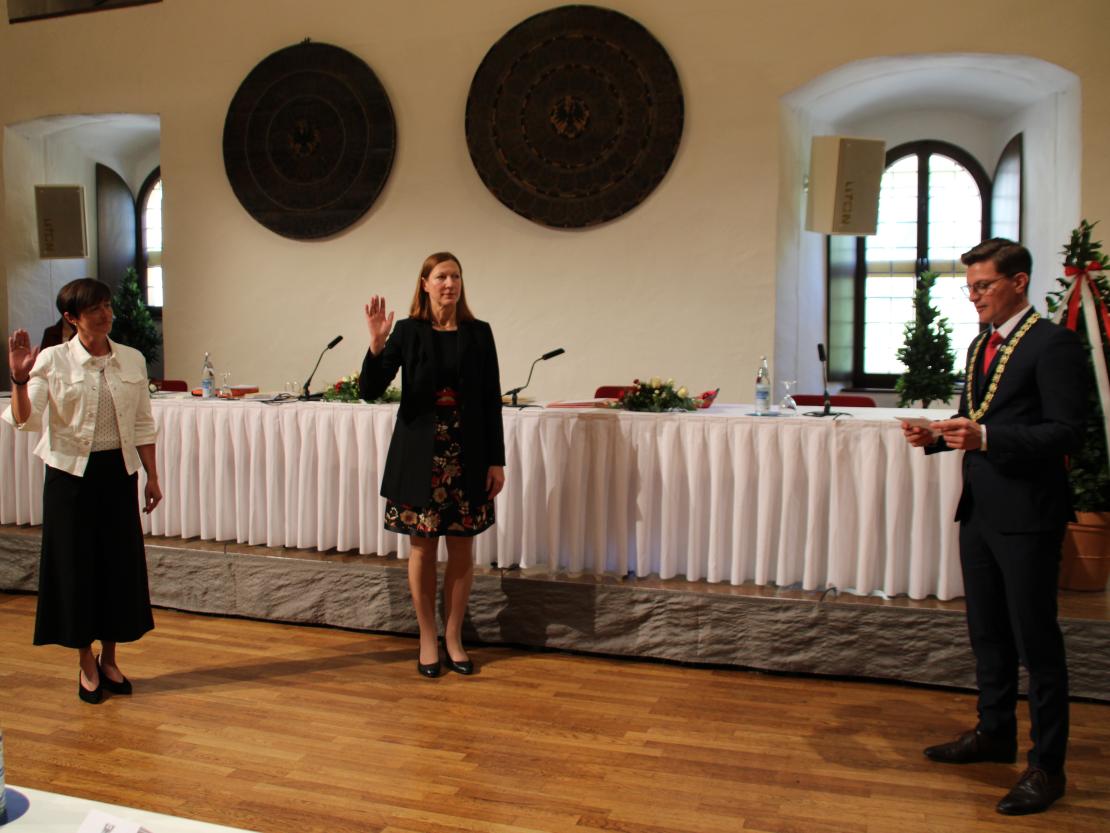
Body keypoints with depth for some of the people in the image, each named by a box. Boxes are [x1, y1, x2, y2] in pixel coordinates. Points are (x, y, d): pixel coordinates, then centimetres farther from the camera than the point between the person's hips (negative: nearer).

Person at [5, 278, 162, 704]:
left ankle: (109, 658, 25)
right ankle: (86, 664, 22)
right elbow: (25, 421, -14)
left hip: (118, 471, 3)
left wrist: (152, 476, 5)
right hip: (71, 474, -3)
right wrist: (19, 379, -29)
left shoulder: (132, 360, 3)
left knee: (120, 563, 8)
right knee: (76, 564, 5)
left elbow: (142, 424, 7)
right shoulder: (52, 360, -6)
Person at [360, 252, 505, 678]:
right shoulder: (408, 331, -1)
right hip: (420, 454, -1)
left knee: (462, 548, 7)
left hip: (466, 455, 1)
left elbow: (492, 400, 3)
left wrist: (496, 461, 0)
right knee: (423, 547, 7)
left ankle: (453, 638, 24)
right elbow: (369, 390, -7)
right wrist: (376, 344, -23)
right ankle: (427, 639, 23)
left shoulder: (479, 333, 3)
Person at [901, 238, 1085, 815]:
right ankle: (995, 733, 36)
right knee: (987, 633, 19)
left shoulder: (1052, 344, -12)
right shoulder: (980, 346, 14)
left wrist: (985, 437, -29)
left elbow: (1066, 430, -19)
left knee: (1037, 643, 2)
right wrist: (938, 436, 1)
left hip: (1026, 515, -8)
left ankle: (1047, 766, 16)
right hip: (980, 509, 9)